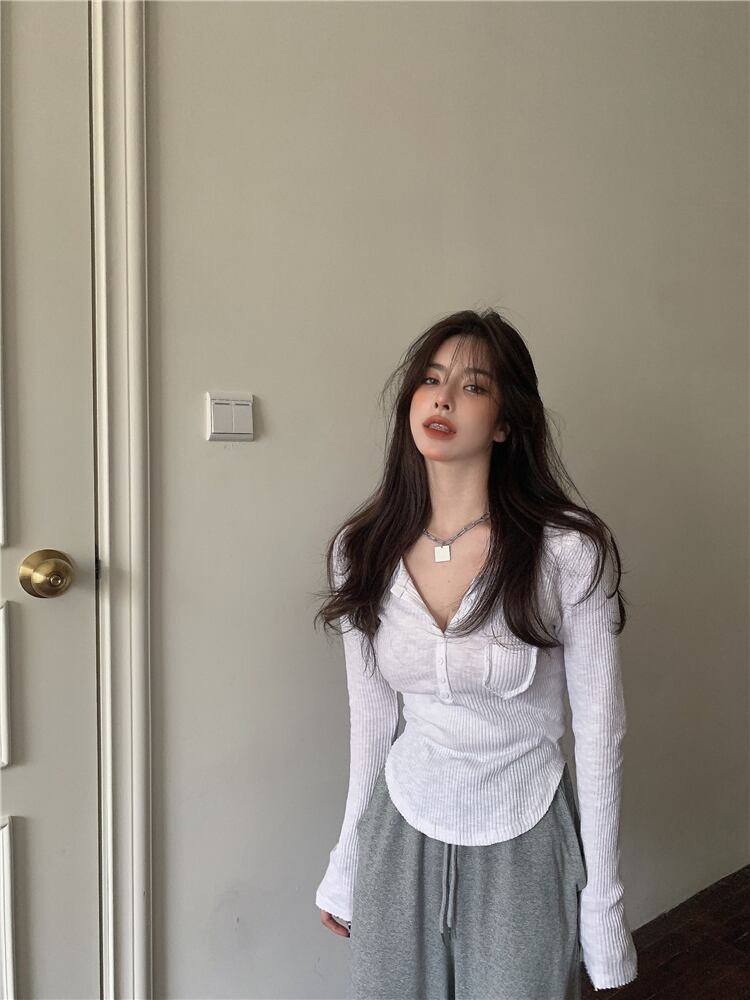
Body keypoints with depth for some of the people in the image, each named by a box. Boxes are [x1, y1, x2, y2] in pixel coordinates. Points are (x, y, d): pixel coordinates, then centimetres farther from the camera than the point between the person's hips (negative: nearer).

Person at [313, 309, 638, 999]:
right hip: (401, 832, 3)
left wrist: (604, 908, -5)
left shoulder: (572, 553, -18)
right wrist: (347, 864, 11)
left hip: (524, 845, -3)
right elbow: (371, 720, 4)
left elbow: (600, 734, -10)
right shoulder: (363, 552, -6)